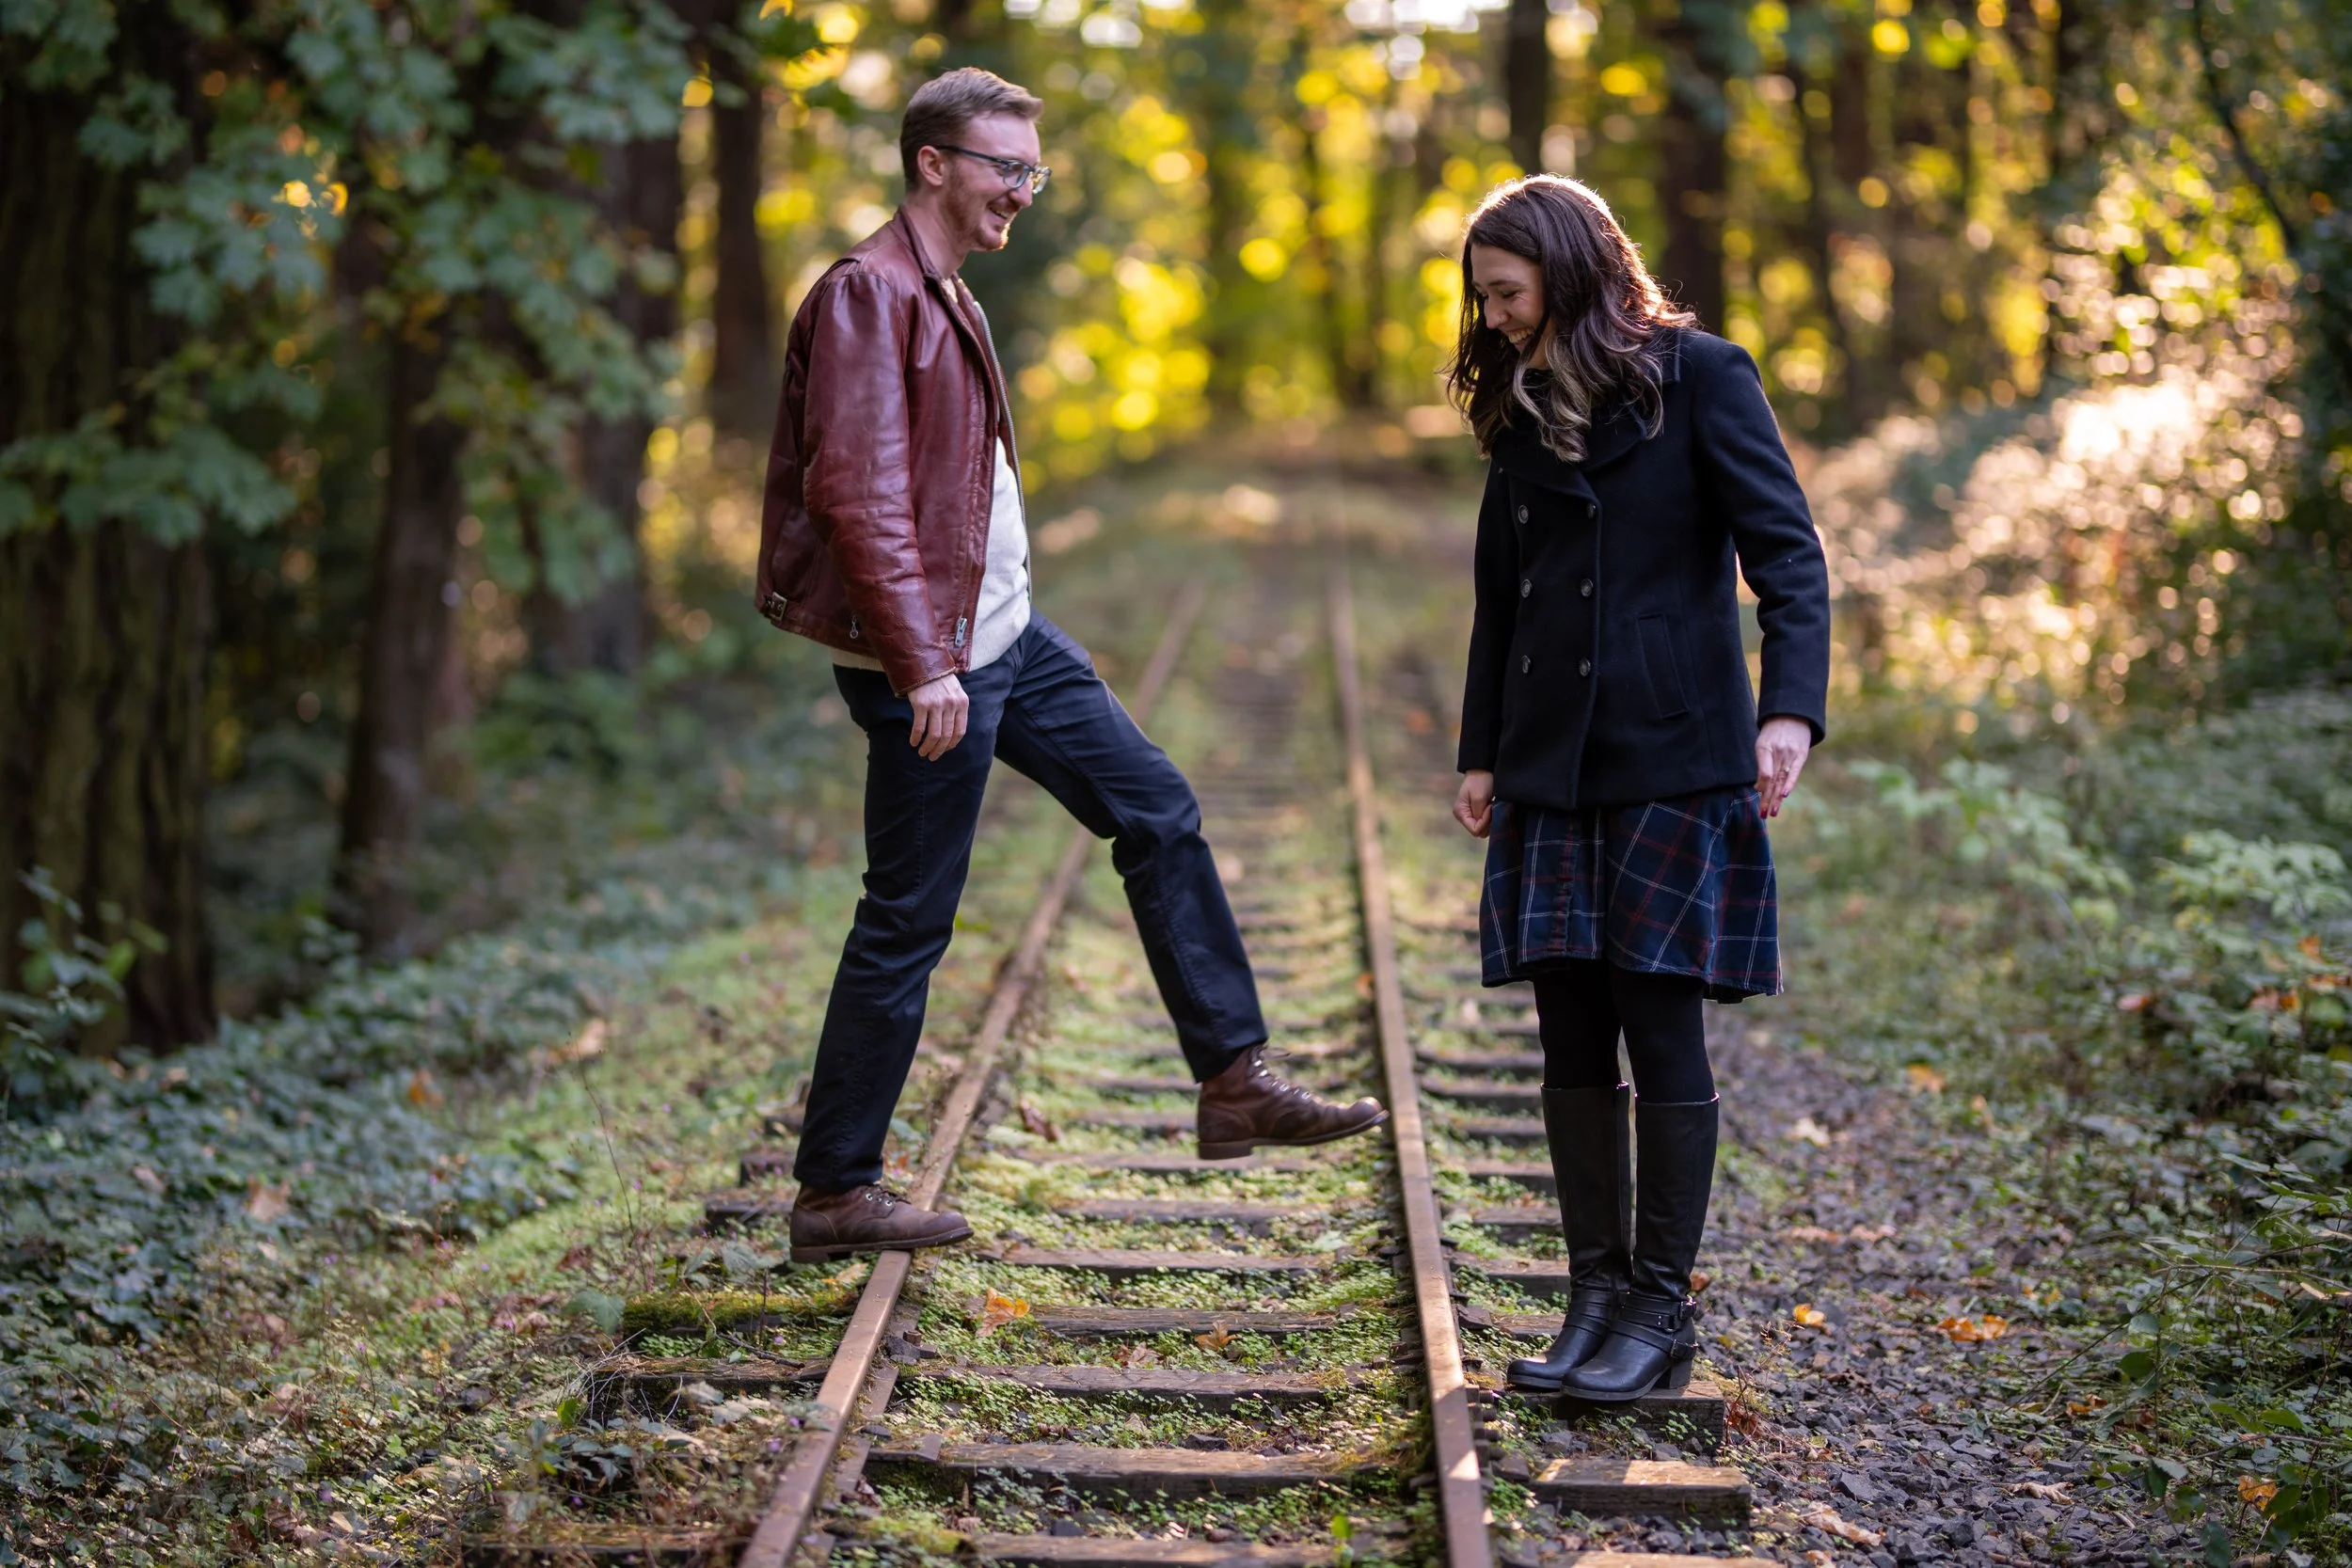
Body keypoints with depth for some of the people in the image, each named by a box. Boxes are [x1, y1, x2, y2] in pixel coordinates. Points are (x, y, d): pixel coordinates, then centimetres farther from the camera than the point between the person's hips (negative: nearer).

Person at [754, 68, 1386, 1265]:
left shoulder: (944, 294, 16)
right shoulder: (870, 293, -15)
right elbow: (856, 493, -24)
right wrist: (922, 666, -28)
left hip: (1005, 638, 10)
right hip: (929, 662, -10)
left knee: (1158, 812, 9)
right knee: (907, 924, -2)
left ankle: (1234, 1081, 15)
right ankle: (832, 1192, 9)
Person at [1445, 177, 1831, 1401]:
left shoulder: (1697, 377, -4)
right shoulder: (1521, 408, 14)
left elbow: (1787, 553, -9)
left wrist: (1791, 707, -22)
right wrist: (1480, 751, 18)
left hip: (1674, 756, -6)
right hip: (1552, 765, 6)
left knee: (1661, 1026, -4)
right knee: (1572, 1036, 5)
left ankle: (1661, 1312, 5)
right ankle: (1597, 1294, 14)